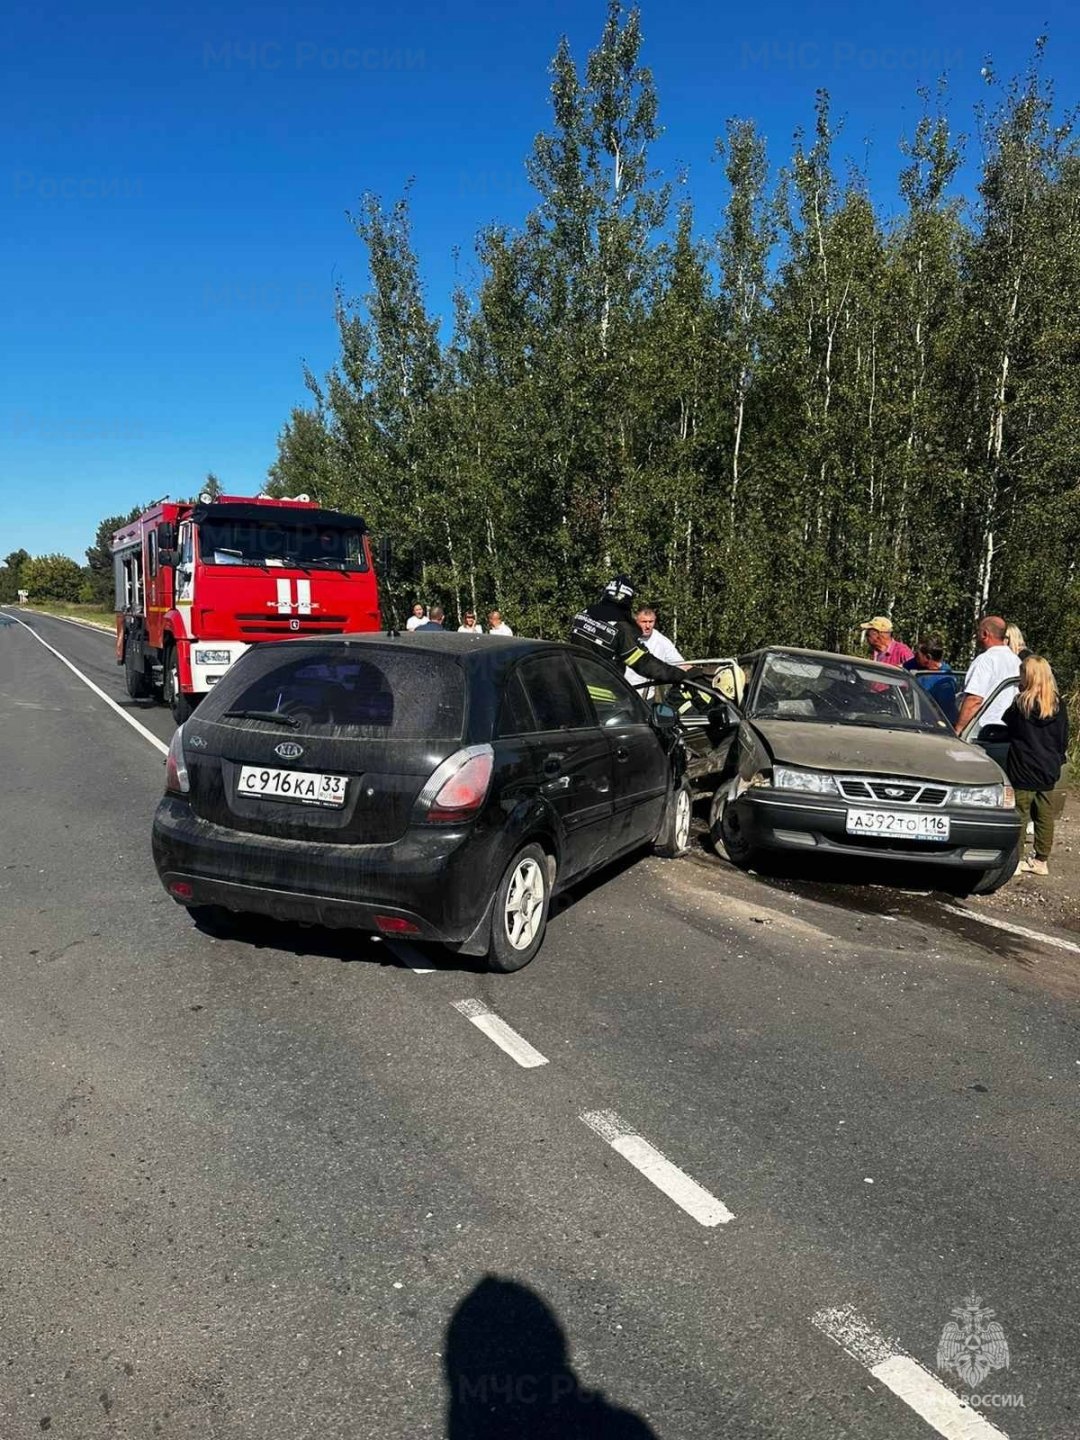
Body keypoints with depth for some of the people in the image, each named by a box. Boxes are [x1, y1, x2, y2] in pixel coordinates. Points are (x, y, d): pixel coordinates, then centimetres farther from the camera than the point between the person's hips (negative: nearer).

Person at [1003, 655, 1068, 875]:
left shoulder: (1021, 704, -13)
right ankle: (1041, 861, 20)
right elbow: (1064, 741, 7)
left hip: (1023, 772, -4)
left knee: (1019, 816, 3)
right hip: (1050, 772, 4)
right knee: (1045, 818, 11)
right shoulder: (1058, 706, 0)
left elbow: (1007, 723, 4)